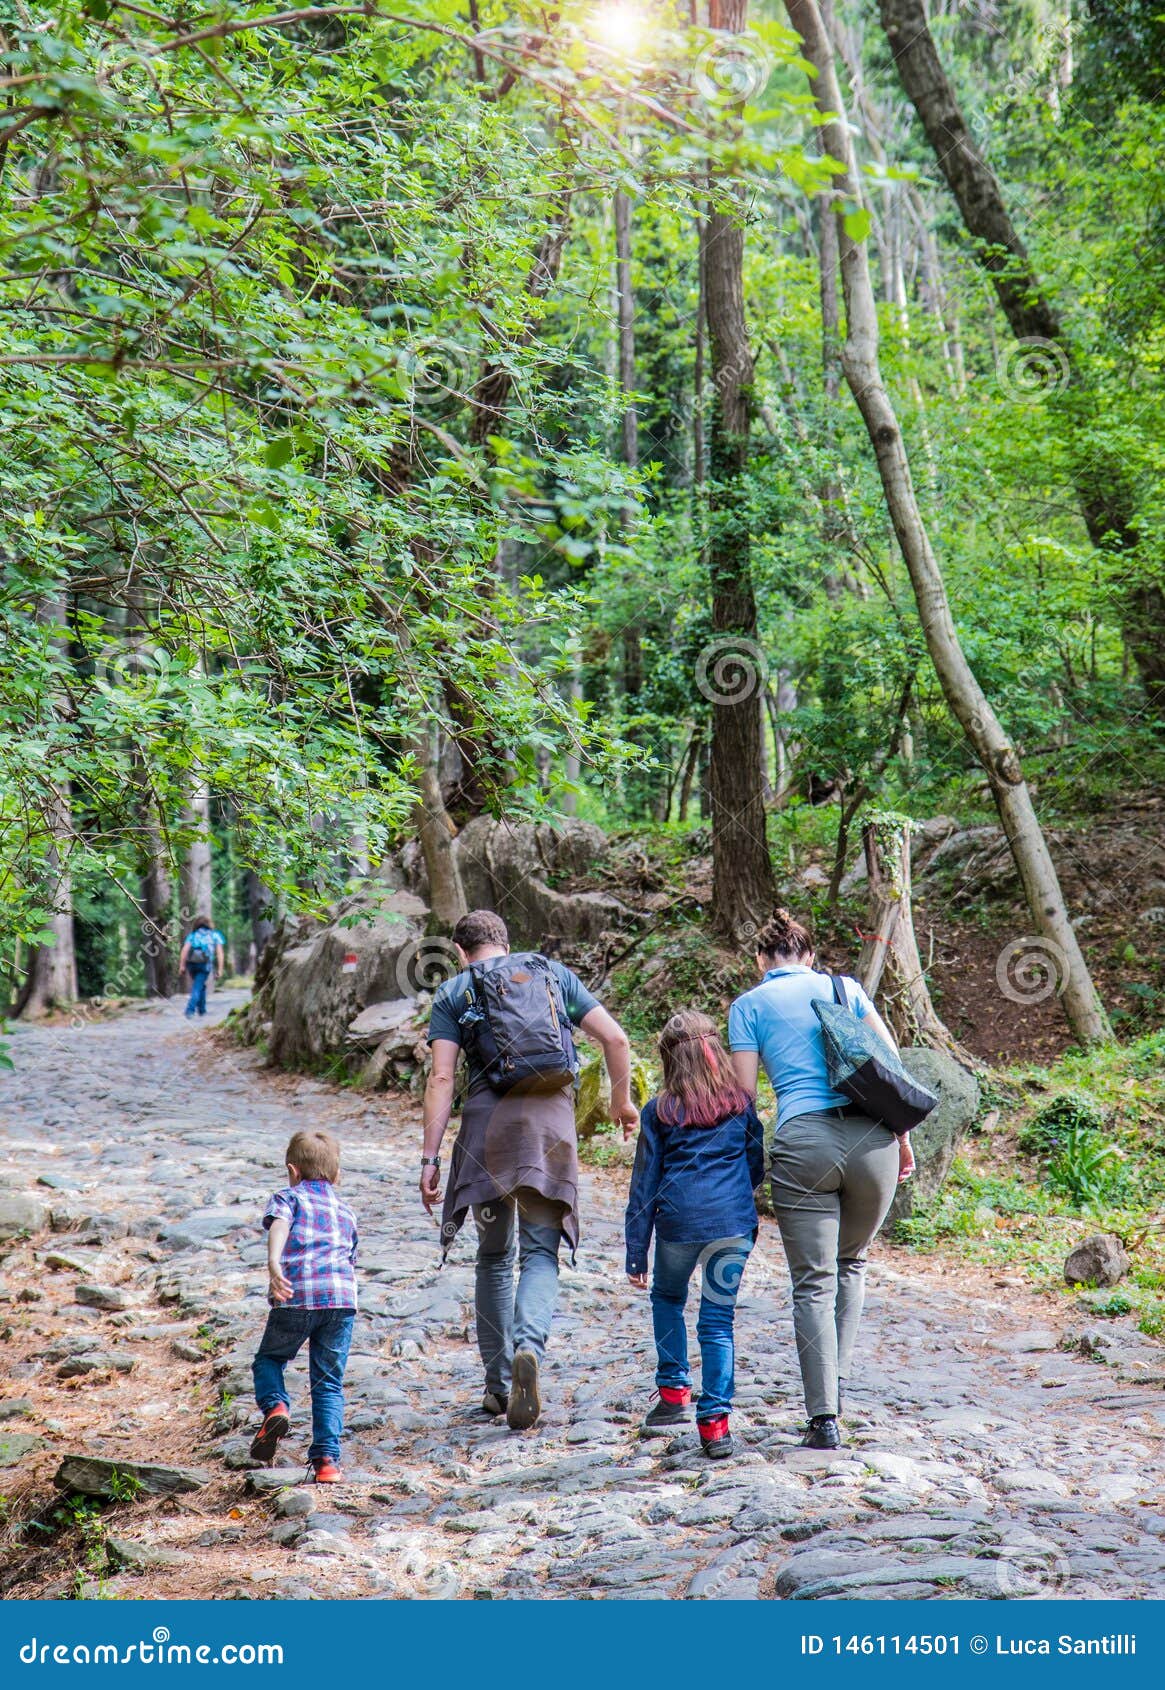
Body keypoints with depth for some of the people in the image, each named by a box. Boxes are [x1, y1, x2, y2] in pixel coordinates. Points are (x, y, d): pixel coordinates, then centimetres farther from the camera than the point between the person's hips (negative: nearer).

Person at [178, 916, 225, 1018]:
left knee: (200, 986, 23)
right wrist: (220, 969, 1)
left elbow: (185, 949, 0)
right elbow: (219, 952, 3)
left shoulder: (192, 935, 15)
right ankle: (190, 1010, -20)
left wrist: (181, 965, -5)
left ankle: (202, 1010, 29)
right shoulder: (215, 935, 13)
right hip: (205, 964, -3)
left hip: (191, 963, 3)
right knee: (197, 988, -3)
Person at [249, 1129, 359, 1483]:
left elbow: (279, 1225, -8)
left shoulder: (289, 1196, 14)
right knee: (329, 1383, 10)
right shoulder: (345, 1210, 28)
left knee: (269, 1359, 20)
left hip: (297, 1295, -3)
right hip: (342, 1297, 3)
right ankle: (327, 1458, 0)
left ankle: (275, 1406, -7)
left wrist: (273, 1264, -25)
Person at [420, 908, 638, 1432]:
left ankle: (498, 1385, 18)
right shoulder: (553, 972, 15)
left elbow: (441, 1079, -2)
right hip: (552, 1120, 1)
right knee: (540, 1254, 4)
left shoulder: (454, 992, 9)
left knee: (493, 1256, 15)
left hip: (488, 1123, 0)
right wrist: (622, 1100, 23)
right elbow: (615, 1039, 9)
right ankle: (528, 1346, -24)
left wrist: (429, 1159, -3)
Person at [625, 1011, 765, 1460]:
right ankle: (715, 1420, -3)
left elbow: (644, 1185, 6)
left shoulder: (659, 1112, 5)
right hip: (734, 1222, 1)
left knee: (667, 1299, 24)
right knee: (718, 1318, 4)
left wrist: (636, 1254, 8)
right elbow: (757, 1168, 18)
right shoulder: (741, 1103, 11)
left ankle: (673, 1391, 19)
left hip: (678, 1221, -1)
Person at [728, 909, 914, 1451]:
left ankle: (824, 1417, -1)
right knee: (850, 1264, 24)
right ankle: (836, 1386, 22)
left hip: (803, 1140, -3)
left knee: (814, 1283, 4)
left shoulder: (748, 1006, 11)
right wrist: (903, 1136, 17)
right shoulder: (845, 987, 17)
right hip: (870, 1136, 3)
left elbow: (744, 1095, 5)